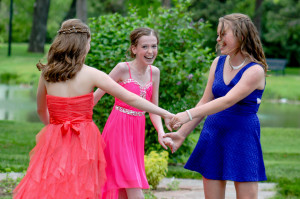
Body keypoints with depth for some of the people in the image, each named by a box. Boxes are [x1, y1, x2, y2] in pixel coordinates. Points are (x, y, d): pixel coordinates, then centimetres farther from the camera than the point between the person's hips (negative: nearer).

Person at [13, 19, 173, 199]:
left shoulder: (47, 74, 3)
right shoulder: (91, 75, -8)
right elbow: (130, 99, -8)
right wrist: (165, 114, -1)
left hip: (54, 141, 3)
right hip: (83, 141, -3)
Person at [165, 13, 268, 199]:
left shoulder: (255, 70, -12)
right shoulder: (218, 63, 9)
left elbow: (228, 101, -24)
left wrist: (189, 114, -31)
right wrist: (182, 133, 7)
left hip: (242, 138, -6)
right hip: (213, 136, 6)